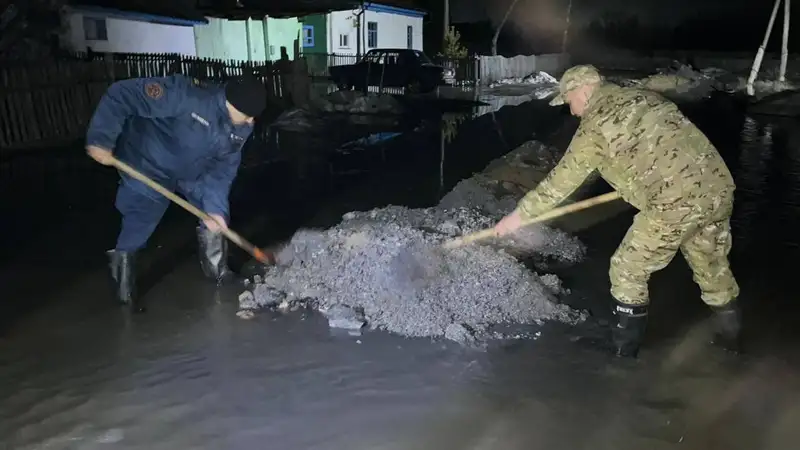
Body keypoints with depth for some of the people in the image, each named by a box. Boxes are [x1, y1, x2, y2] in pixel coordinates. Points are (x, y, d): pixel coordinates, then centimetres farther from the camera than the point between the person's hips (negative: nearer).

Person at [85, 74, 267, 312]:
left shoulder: (241, 127, -15)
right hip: (147, 166, -6)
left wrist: (215, 206, -19)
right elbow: (122, 94, -37)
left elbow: (224, 166, -9)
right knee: (137, 229, -3)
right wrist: (101, 139, -42)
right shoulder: (186, 95, -39)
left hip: (194, 170, 7)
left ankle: (218, 271, 31)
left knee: (217, 216, 9)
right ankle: (125, 293, 18)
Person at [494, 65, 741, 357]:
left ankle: (623, 352, 17)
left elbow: (562, 179, 1)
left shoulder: (595, 125, -3)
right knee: (713, 266, 26)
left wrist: (519, 215, 10)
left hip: (676, 201, -8)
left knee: (627, 272, 7)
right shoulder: (643, 98, 19)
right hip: (718, 186, 8)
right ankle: (729, 337, 43)